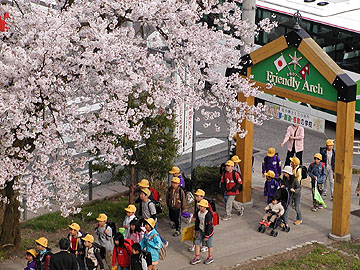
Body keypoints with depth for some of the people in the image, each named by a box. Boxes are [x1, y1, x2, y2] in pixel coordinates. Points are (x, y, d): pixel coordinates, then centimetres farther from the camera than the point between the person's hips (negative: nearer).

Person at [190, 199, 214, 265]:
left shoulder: (208, 215, -27)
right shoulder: (198, 212, -5)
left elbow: (209, 226, -23)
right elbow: (197, 222, 10)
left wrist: (207, 236, -19)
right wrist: (196, 231, 10)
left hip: (208, 232, -7)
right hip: (200, 231, 7)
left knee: (209, 245, 8)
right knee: (197, 243, 8)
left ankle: (210, 258, 26)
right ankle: (197, 258, 19)